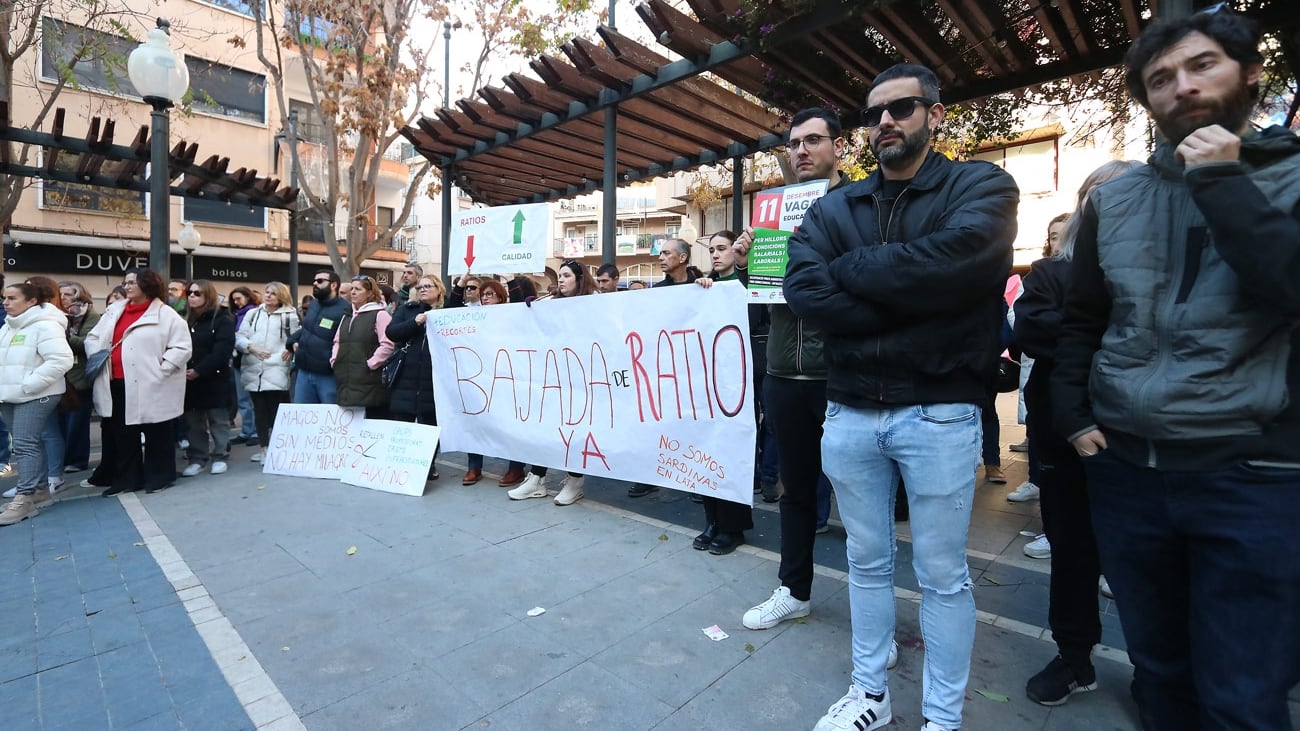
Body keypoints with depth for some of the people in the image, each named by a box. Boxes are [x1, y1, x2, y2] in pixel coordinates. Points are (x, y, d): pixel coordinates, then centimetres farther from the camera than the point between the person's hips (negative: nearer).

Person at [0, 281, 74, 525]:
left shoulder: (45, 325, -13)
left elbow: (61, 359, -23)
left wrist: (27, 385, -20)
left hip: (35, 396, -9)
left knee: (25, 444, -10)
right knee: (30, 443, 13)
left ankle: (24, 498, -7)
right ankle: (38, 488, 22)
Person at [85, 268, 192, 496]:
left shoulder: (165, 314, -6)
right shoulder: (114, 310, 14)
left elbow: (182, 347, -12)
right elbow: (93, 338, 21)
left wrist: (159, 370, -17)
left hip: (150, 387, -6)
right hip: (117, 384, 7)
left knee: (156, 434, 4)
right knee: (122, 435, 14)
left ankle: (159, 476, 17)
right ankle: (127, 478, 25)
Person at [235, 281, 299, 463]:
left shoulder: (289, 315, 1)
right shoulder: (253, 313, 12)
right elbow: (239, 337, 9)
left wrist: (290, 349, -15)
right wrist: (251, 347, -8)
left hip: (276, 371, -5)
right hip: (254, 370, 5)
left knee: (276, 411, -2)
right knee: (259, 411, 12)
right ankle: (263, 447, 22)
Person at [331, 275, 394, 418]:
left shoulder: (380, 314, -6)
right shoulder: (347, 316, 20)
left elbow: (387, 345, -17)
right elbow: (337, 341, 26)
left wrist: (370, 364, -16)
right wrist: (334, 360, 11)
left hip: (370, 382, -8)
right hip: (347, 381, 8)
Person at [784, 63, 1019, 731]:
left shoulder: (980, 186, 1)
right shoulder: (833, 207, 9)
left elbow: (952, 259, -21)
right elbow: (802, 289, -9)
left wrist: (848, 269, -9)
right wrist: (910, 310, -15)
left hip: (939, 413, -3)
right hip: (849, 413, 3)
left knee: (942, 576, 11)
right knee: (867, 564, 16)